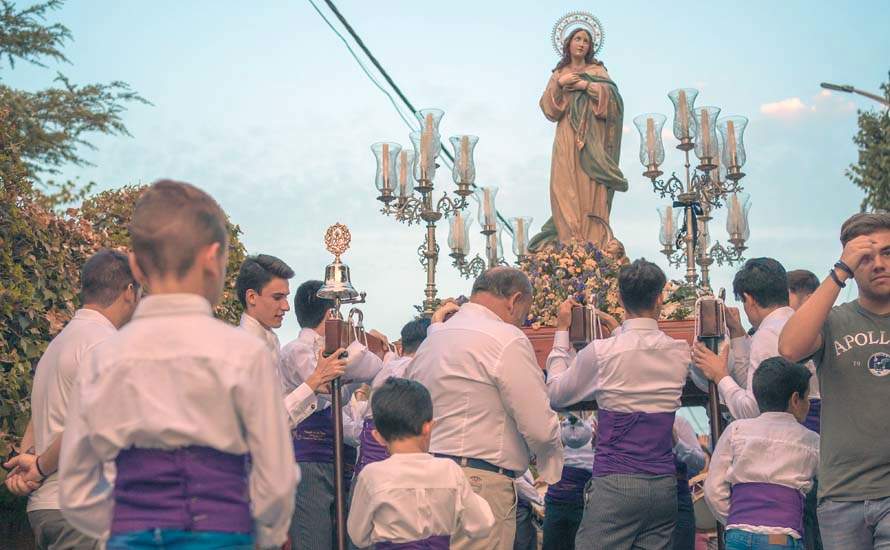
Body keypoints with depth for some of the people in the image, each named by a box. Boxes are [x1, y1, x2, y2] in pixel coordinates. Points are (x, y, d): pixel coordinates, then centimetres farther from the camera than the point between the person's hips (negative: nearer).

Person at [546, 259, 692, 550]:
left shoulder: (601, 352, -8)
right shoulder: (680, 352, 3)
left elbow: (556, 395, 7)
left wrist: (562, 332, 14)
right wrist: (618, 332, 31)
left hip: (615, 483, -4)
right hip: (665, 484, 5)